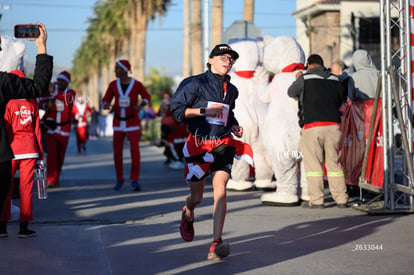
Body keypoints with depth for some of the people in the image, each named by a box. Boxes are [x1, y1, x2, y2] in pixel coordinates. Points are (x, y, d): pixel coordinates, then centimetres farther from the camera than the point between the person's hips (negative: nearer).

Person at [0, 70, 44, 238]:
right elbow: (37, 130, 6)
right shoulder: (32, 104, 6)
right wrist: (40, 157, 10)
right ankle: (24, 227, 4)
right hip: (29, 150, 2)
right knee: (26, 188, 4)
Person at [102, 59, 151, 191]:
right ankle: (119, 179, 18)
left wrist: (141, 105, -14)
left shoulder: (137, 84, -8)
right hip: (118, 121, 3)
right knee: (117, 152, 3)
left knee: (134, 150, -13)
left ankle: (134, 180, -4)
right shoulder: (113, 84, -1)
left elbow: (147, 97, 6)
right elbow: (106, 100, 4)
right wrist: (105, 105, -21)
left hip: (133, 122, -3)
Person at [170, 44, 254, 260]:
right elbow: (177, 109, -8)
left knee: (220, 190, -15)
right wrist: (204, 111, -17)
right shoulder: (196, 83, -5)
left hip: (223, 145, 3)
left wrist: (234, 127, 12)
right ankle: (188, 214, 46)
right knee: (197, 196, 8)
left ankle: (216, 244, -17)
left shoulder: (231, 90, 14)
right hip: (198, 145, -3)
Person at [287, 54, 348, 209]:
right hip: (333, 125, 4)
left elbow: (291, 92, 17)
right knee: (334, 163, 10)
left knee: (313, 164, 1)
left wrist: (298, 80, 36)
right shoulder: (334, 80, 14)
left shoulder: (304, 78, 1)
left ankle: (316, 200, 0)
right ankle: (341, 199, 9)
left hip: (312, 126, -4)